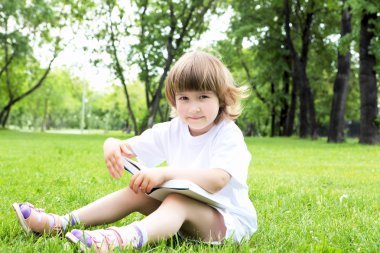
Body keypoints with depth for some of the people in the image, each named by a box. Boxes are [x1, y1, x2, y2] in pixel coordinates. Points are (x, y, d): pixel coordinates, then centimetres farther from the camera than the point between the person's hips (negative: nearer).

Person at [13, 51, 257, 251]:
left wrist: (166, 173, -41)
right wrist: (113, 145, -21)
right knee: (137, 192, -9)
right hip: (183, 210, 7)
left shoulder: (228, 134, -15)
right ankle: (62, 223, -12)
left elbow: (216, 181, -32)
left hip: (229, 220, -7)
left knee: (178, 202, -35)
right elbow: (130, 149, 4)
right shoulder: (172, 131, 5)